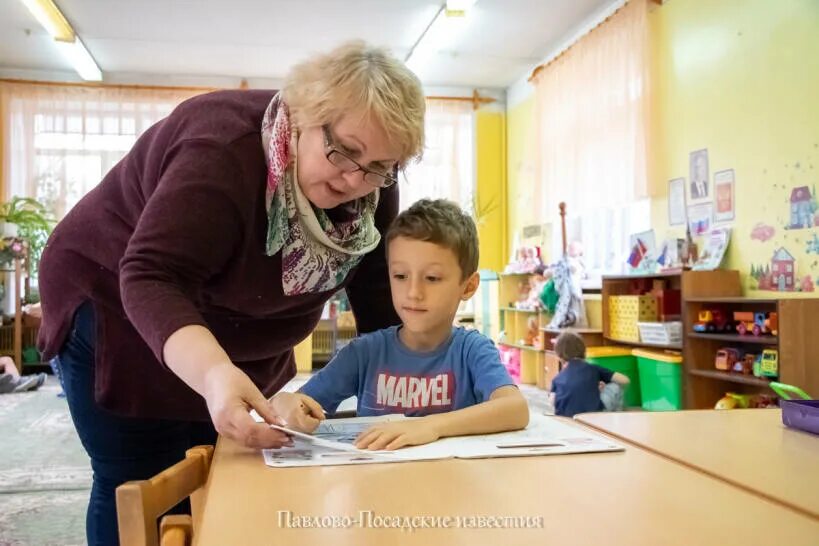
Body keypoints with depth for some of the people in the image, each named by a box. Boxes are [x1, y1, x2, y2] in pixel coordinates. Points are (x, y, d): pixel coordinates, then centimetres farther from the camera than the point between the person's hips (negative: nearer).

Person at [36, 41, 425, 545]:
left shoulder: (374, 191, -12)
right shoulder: (225, 150, -33)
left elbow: (379, 297, -6)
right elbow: (152, 277, -40)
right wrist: (213, 372, -55)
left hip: (240, 348, 6)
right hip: (121, 315, -6)